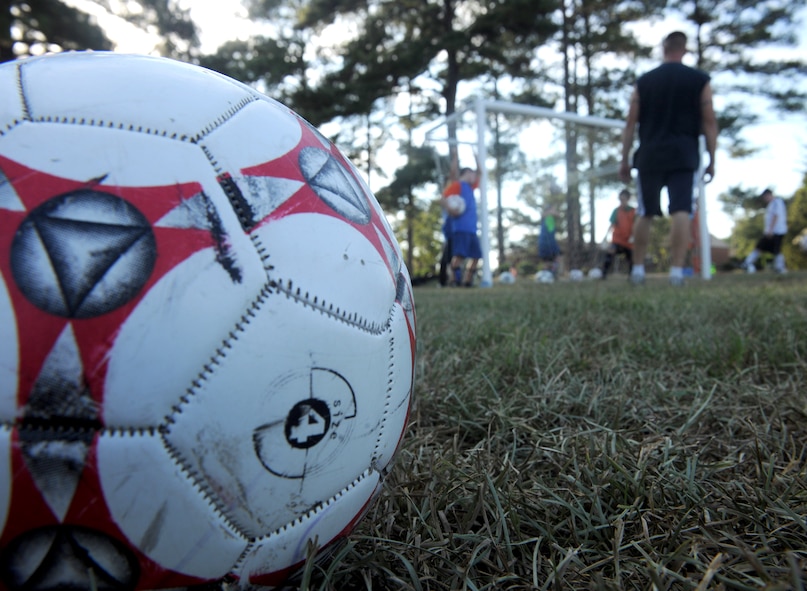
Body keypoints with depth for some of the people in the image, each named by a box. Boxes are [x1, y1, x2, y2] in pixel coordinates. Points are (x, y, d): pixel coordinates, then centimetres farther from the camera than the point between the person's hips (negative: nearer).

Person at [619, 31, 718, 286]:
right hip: (684, 156, -1)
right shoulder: (699, 80, 7)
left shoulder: (644, 81, 9)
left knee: (645, 214, 9)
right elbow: (709, 122, 2)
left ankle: (638, 269, 10)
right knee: (681, 212, -6)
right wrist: (712, 160, 5)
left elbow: (631, 123, 5)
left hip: (650, 155, 1)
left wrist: (624, 160, 8)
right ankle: (677, 271, -13)